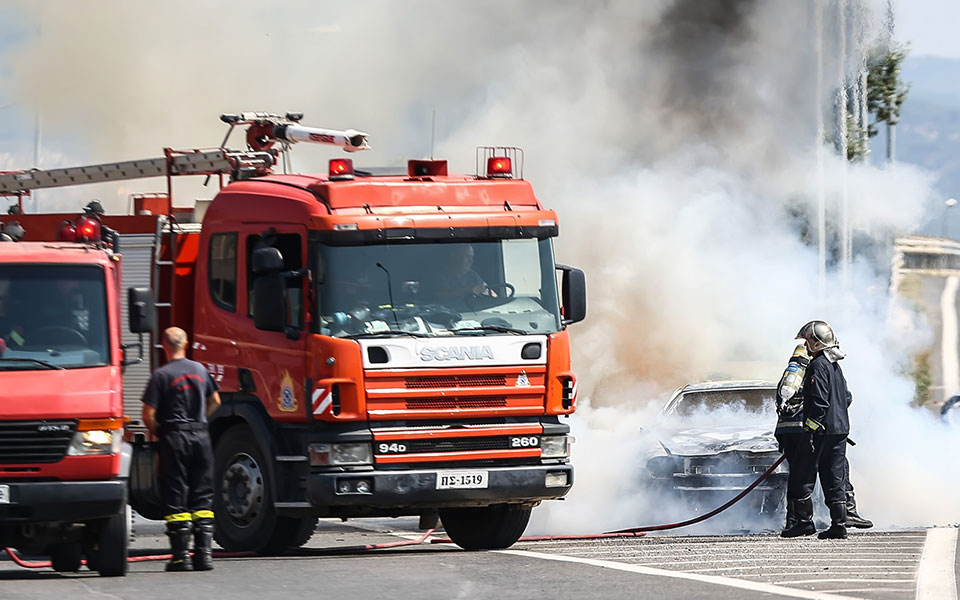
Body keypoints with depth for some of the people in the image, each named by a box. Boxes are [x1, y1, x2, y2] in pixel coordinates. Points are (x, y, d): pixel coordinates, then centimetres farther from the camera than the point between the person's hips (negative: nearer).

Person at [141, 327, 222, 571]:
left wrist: (156, 432, 7)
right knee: (202, 496, 8)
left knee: (176, 497, 0)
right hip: (201, 436, 4)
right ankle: (204, 553, 4)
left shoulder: (162, 375, -9)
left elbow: (148, 414, -11)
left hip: (174, 435, -4)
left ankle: (181, 555, -3)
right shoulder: (200, 370, 8)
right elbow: (215, 401, 21)